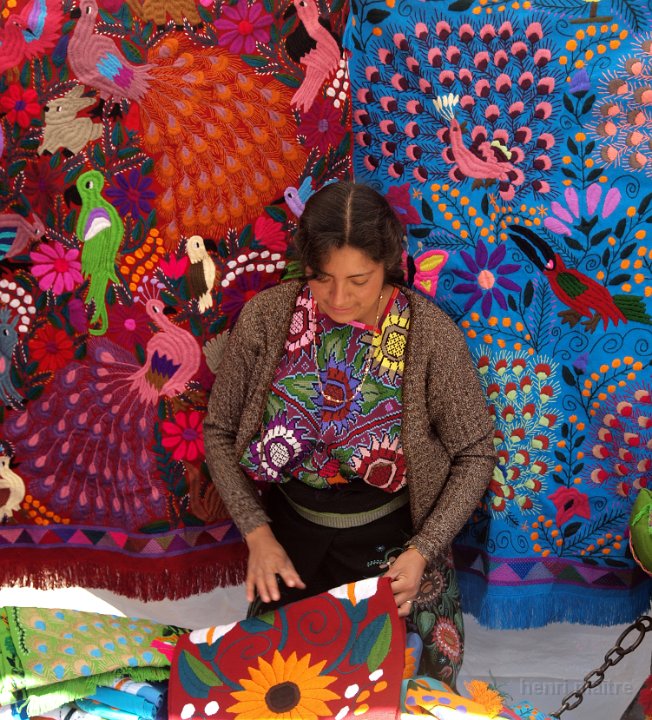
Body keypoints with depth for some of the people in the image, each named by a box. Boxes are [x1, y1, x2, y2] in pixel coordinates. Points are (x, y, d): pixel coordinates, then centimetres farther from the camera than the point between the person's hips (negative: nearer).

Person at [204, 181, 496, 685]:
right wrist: (257, 534, -12)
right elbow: (219, 431, -4)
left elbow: (475, 455, -9)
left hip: (391, 539, -1)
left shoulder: (431, 335, -20)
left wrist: (421, 552, -17)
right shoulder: (266, 317, -15)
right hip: (290, 531, 2)